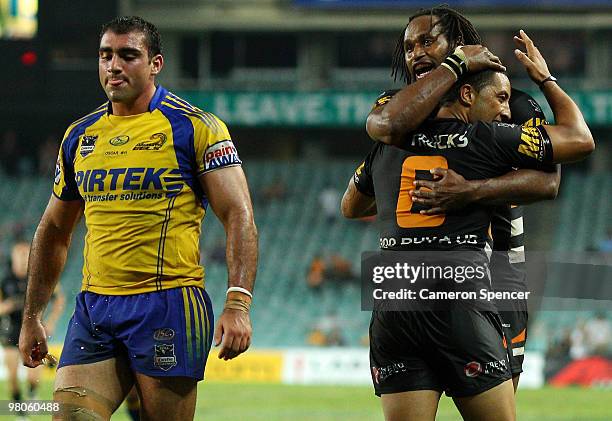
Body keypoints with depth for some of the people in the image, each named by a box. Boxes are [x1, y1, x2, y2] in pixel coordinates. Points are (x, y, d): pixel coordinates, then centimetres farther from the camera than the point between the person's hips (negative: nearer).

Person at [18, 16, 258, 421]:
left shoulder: (194, 127, -2)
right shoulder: (79, 136, 14)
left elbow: (238, 215, -7)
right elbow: (54, 231, 24)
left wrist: (238, 304, -19)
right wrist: (31, 318, 21)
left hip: (167, 306, -5)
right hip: (94, 308, 5)